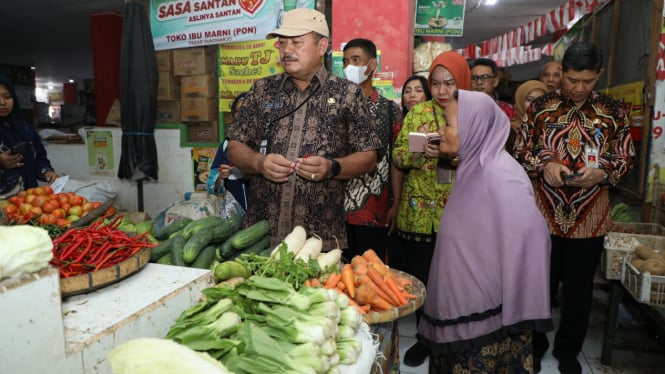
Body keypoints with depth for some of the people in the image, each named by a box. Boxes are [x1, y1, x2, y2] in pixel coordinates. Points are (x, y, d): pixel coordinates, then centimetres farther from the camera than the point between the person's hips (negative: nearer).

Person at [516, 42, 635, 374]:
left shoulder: (614, 112, 2)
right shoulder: (539, 107, 0)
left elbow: (626, 159, 6)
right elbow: (521, 152, 3)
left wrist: (603, 171, -15)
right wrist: (544, 164, -17)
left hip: (590, 216, 1)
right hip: (544, 213, -1)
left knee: (579, 286, 14)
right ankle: (534, 343, 32)